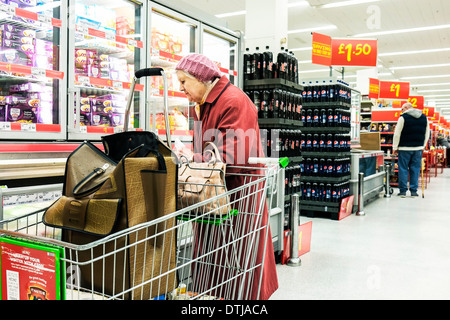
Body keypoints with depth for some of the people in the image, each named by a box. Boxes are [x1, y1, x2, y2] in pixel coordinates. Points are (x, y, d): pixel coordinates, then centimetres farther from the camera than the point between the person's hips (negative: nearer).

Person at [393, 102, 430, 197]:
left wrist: (395, 147, -1)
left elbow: (397, 134, -8)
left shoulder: (403, 117, -7)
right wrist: (423, 146, 20)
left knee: (403, 169, 3)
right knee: (415, 169, 8)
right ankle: (414, 191, 9)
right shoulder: (424, 117, 10)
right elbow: (427, 134, 15)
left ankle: (403, 190, 4)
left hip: (405, 148, -4)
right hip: (418, 148, 4)